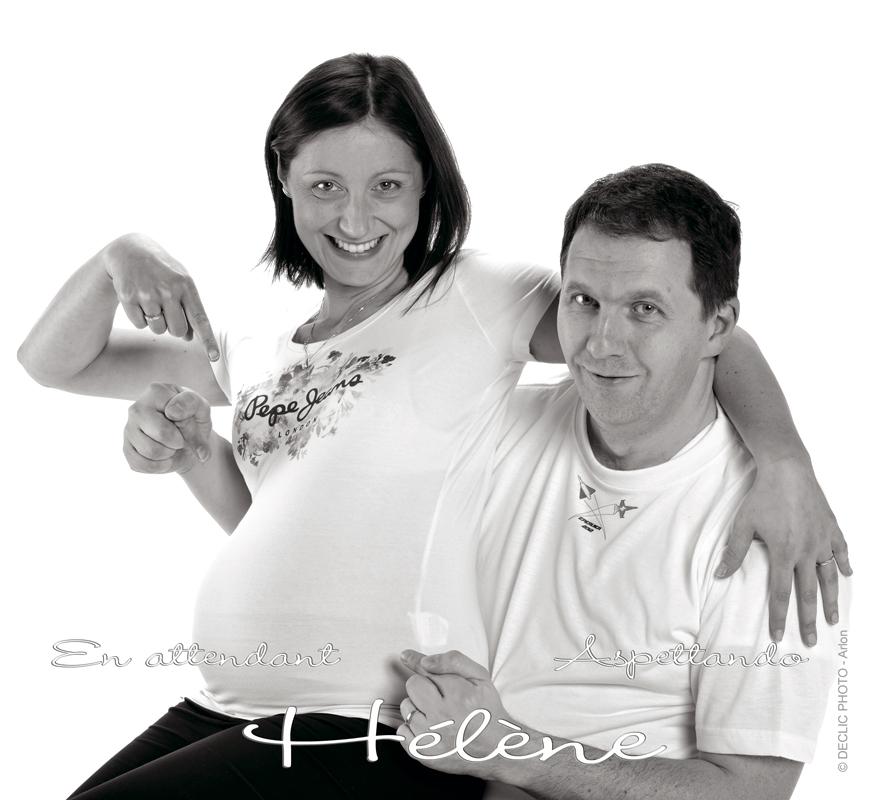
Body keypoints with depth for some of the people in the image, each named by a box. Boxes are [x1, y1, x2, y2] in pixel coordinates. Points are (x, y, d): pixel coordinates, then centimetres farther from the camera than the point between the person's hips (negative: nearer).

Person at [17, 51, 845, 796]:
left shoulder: (480, 297, -3)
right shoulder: (257, 350, 15)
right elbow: (50, 362, 20)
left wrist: (784, 462, -25)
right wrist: (131, 289, 0)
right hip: (226, 708, 6)